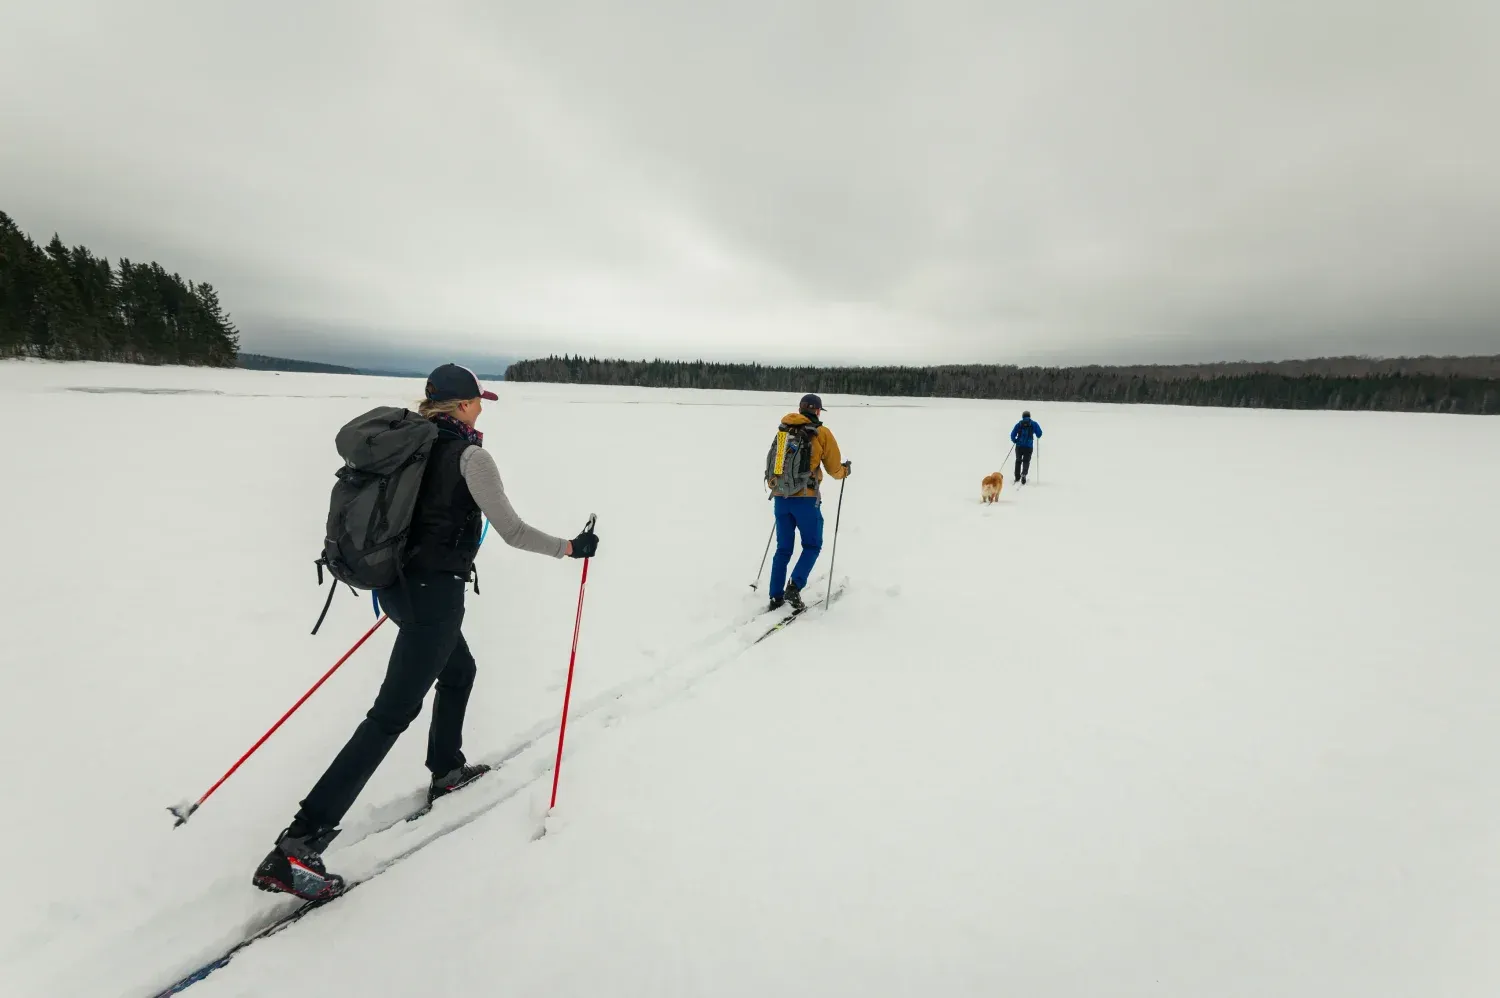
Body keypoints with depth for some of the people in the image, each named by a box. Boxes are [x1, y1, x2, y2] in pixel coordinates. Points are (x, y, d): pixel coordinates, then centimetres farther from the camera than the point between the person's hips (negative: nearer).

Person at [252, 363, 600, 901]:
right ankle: (297, 845, 1)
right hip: (435, 594, -9)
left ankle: (446, 770, 42)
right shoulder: (470, 455, -14)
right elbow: (511, 531, -15)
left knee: (459, 670, 27)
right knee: (393, 712, -3)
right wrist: (570, 547, -2)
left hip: (395, 584, 9)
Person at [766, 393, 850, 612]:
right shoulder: (822, 433, -2)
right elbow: (834, 469, 2)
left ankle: (776, 597, 14)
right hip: (806, 499, -4)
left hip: (781, 497, 4)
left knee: (783, 548, 14)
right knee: (812, 545, 12)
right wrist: (845, 470, 24)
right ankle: (794, 587, -7)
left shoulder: (783, 430, 9)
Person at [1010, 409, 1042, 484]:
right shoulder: (1034, 423, 4)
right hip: (1029, 446, -1)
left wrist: (1014, 441, 20)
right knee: (1026, 461, 4)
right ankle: (1023, 474, -21)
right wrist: (1037, 436, 26)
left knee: (1018, 460, 16)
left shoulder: (1019, 424, 4)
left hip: (1019, 445, 1)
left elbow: (1012, 434, 1)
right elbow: (1039, 433, 3)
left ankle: (1017, 477, 22)